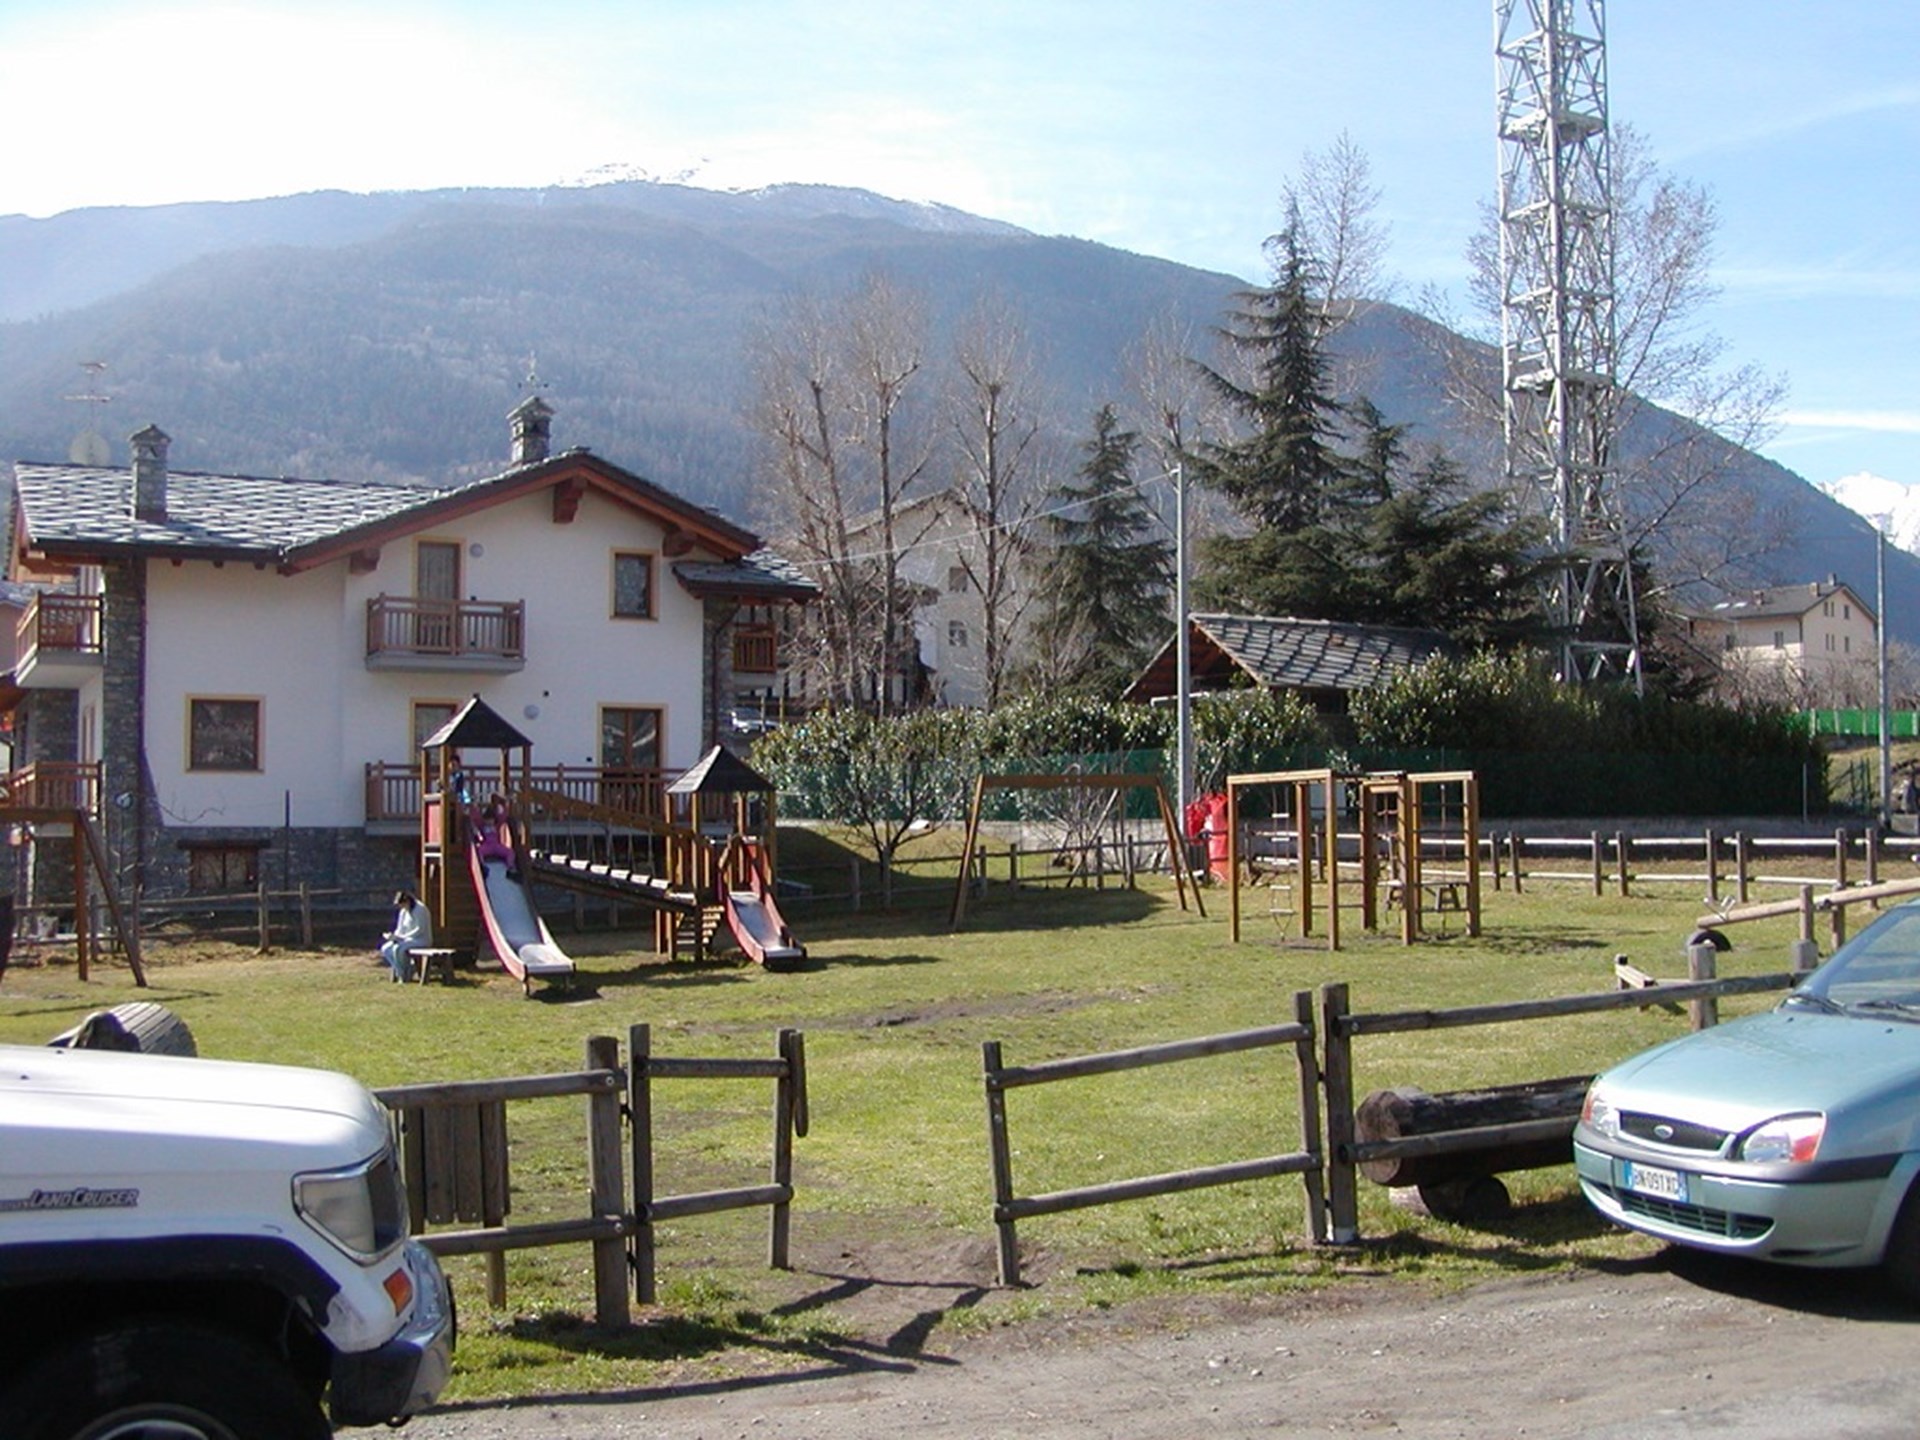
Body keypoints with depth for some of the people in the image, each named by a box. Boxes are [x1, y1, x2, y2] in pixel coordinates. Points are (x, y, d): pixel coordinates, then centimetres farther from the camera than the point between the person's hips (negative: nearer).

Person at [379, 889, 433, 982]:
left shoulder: (420, 909, -16)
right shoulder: (404, 911, 11)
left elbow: (420, 929, -21)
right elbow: (400, 929, 14)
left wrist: (403, 937, -23)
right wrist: (394, 936, -8)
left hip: (422, 939, -9)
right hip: (407, 939, 9)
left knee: (398, 949, -31)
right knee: (385, 948, -9)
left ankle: (403, 974, -14)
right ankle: (399, 971, -7)